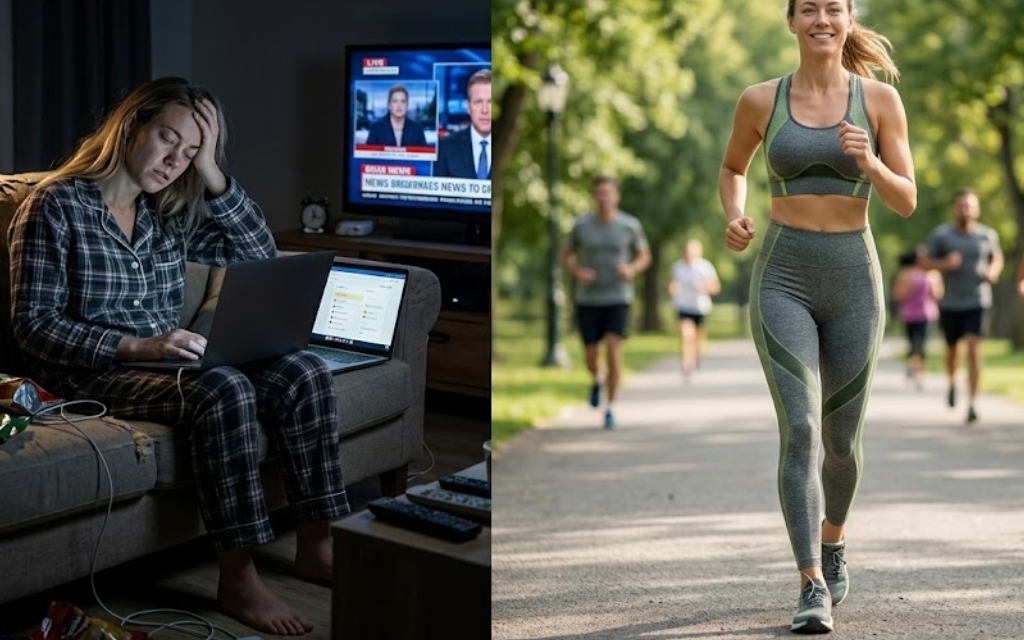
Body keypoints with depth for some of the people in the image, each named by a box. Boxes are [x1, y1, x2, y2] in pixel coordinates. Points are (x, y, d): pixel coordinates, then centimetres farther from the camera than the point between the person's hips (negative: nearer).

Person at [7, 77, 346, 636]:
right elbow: (32, 323, -12)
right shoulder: (56, 206, -6)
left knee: (305, 373, -16)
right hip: (93, 374, -7)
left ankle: (314, 545, -12)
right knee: (225, 390, -34)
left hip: (165, 360, 7)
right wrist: (134, 346, -25)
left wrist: (211, 173, -2)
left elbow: (259, 255, 8)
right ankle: (237, 579, -29)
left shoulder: (169, 213, 13)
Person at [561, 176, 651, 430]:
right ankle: (598, 379, 43)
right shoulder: (581, 224, -4)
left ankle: (610, 409, -4)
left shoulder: (630, 225, -5)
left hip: (618, 299, -1)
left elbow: (644, 256, 8)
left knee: (613, 349, -18)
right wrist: (577, 273, -14)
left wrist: (632, 270, -15)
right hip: (587, 301, 1)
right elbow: (566, 256, 8)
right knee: (591, 358, 4)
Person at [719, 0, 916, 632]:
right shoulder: (761, 99, 2)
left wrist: (871, 164, -20)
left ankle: (834, 538, 42)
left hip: (854, 279, 1)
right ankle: (813, 590, -14)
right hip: (783, 278, -1)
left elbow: (907, 202, 1)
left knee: (842, 439, 12)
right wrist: (735, 217, -2)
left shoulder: (880, 98, 1)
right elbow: (733, 168, 19)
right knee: (800, 429, -17)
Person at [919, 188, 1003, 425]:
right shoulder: (941, 234, -4)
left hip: (977, 301, -1)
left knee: (974, 348, -14)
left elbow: (997, 257, 19)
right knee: (952, 349, 15)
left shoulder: (987, 234, 1)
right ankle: (951, 380, 48)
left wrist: (993, 271, -3)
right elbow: (925, 262, 0)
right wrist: (944, 264, -19)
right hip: (950, 303, 1)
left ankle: (971, 404, -13)